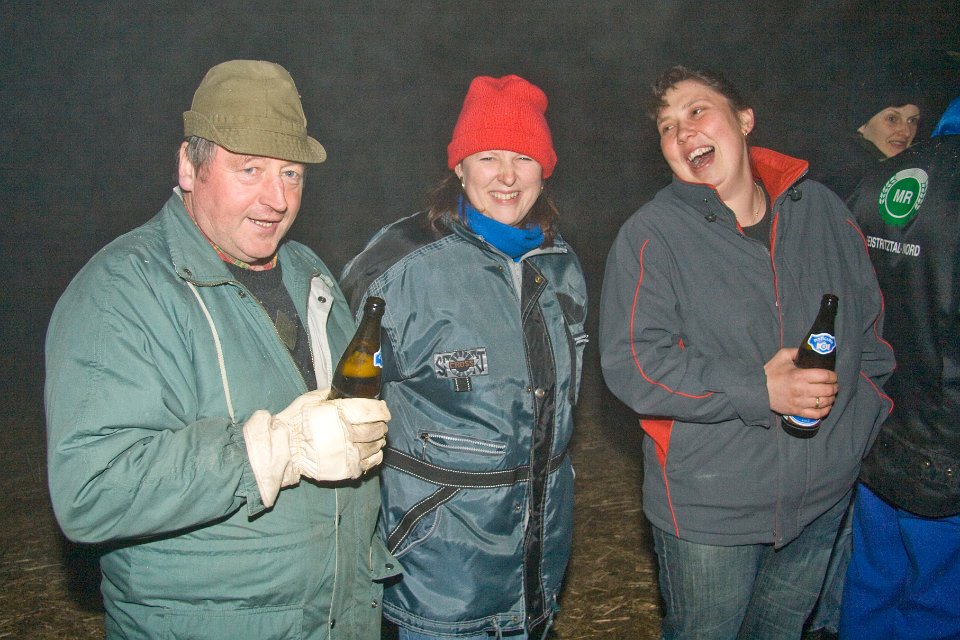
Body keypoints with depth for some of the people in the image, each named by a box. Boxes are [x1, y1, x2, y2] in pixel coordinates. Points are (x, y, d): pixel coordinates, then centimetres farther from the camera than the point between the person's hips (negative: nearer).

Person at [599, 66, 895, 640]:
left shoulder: (822, 210, 2)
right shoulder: (651, 235, -13)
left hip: (825, 495, 5)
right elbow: (631, 364, -20)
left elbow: (871, 322, 13)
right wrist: (758, 389, -24)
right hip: (708, 509, -4)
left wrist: (864, 411, 6)